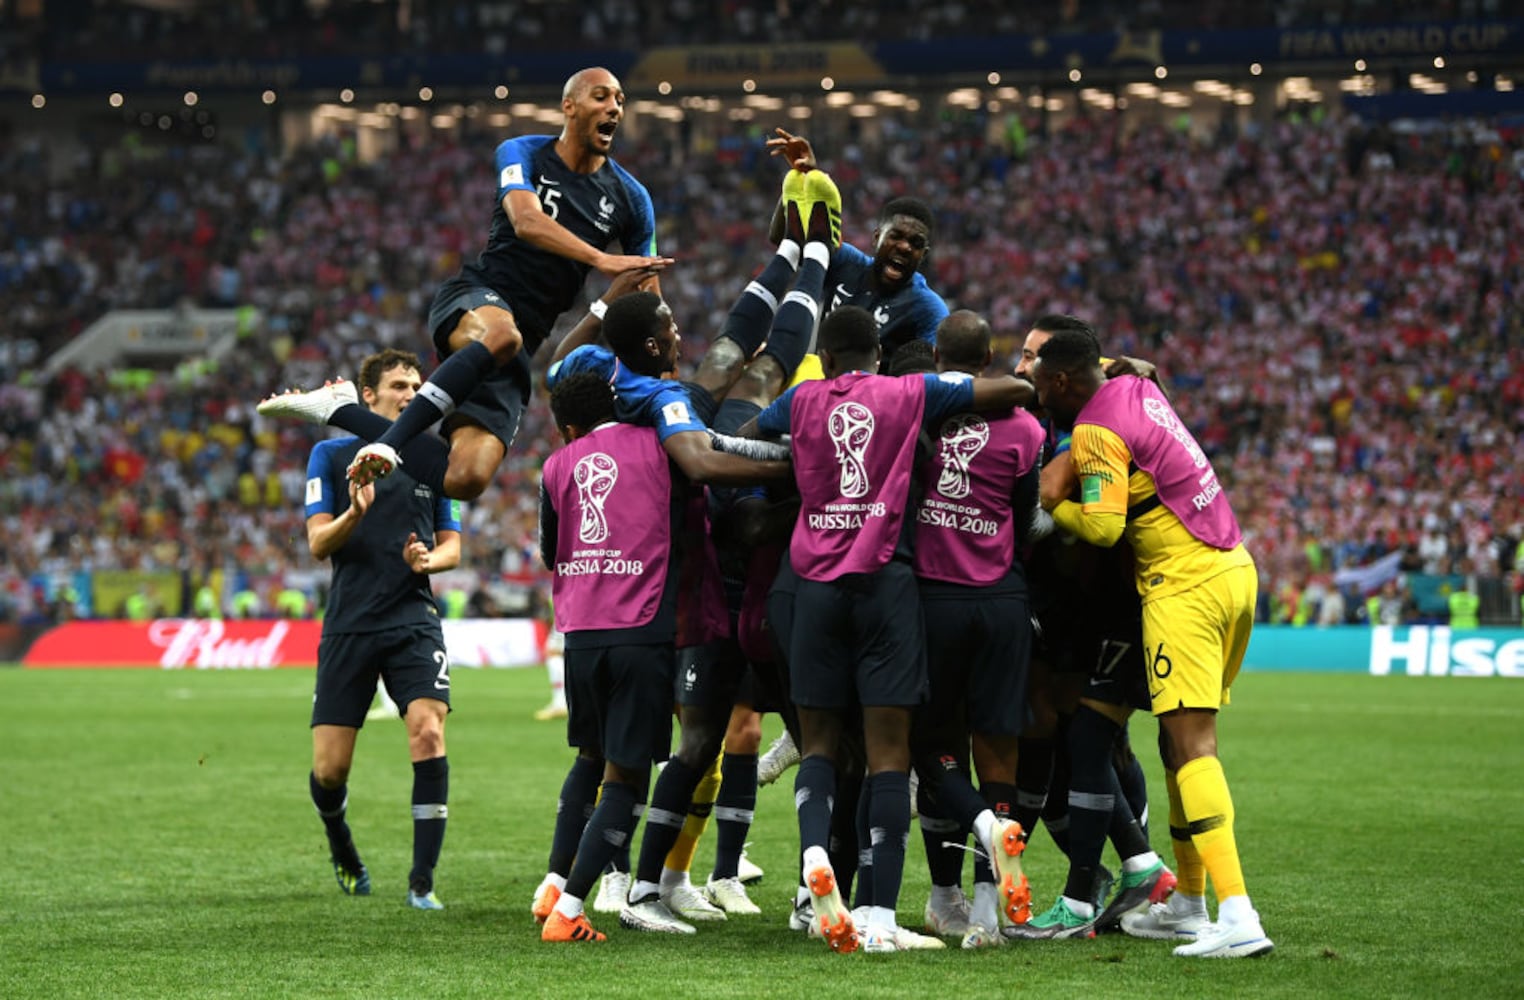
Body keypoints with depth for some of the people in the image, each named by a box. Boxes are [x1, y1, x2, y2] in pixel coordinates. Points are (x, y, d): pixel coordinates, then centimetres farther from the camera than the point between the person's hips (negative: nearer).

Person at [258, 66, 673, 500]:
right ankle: (388, 445, -38)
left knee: (465, 479, -17)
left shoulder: (630, 197, 11)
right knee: (502, 334, -44)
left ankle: (340, 410, 2)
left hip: (525, 339, 4)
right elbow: (526, 222, -18)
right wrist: (600, 260, -30)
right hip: (473, 300, -4)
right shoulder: (524, 153, 3)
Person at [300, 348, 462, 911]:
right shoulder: (332, 456, 5)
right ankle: (342, 851, 31)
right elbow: (318, 543, -2)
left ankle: (422, 882, -14)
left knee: (428, 733, -20)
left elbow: (452, 546, 15)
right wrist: (354, 513, -23)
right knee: (330, 768, -3)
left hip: (414, 622, 1)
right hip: (348, 626, -1)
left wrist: (429, 559, -8)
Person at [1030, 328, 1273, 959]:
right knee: (1180, 736, 16)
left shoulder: (1097, 432, -12)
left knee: (1192, 742, -13)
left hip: (1184, 584, -9)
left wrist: (1053, 503, -3)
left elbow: (1103, 526, -21)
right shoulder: (1137, 389, 13)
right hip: (1234, 569, 9)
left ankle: (1238, 917, -24)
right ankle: (1187, 904, 23)